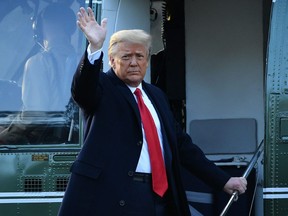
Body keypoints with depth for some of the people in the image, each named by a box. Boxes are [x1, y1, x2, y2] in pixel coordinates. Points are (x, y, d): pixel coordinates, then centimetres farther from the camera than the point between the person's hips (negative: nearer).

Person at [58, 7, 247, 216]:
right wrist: (95, 47, -38)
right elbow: (82, 89, -21)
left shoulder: (156, 95, 19)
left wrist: (223, 180, 17)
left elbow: (180, 143, 20)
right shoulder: (103, 87, 2)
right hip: (112, 195, -6)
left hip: (159, 193, 6)